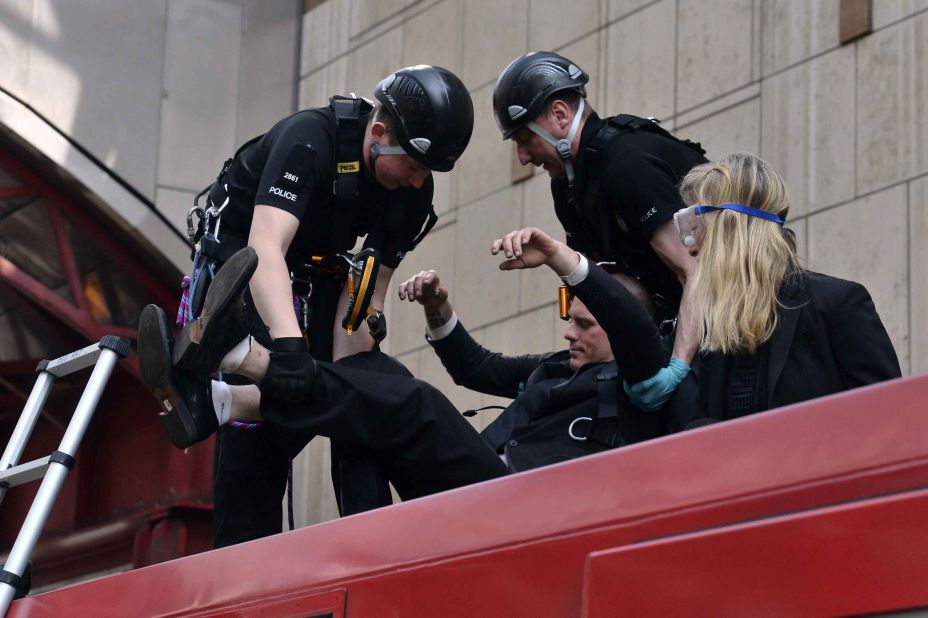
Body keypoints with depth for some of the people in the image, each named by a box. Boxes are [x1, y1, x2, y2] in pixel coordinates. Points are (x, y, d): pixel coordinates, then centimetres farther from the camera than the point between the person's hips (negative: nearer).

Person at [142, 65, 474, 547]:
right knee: (262, 405, -25)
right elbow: (265, 250, -46)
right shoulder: (308, 139, -34)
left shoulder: (413, 193, -16)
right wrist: (290, 350, -60)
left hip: (317, 267, 5)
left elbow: (365, 295, -14)